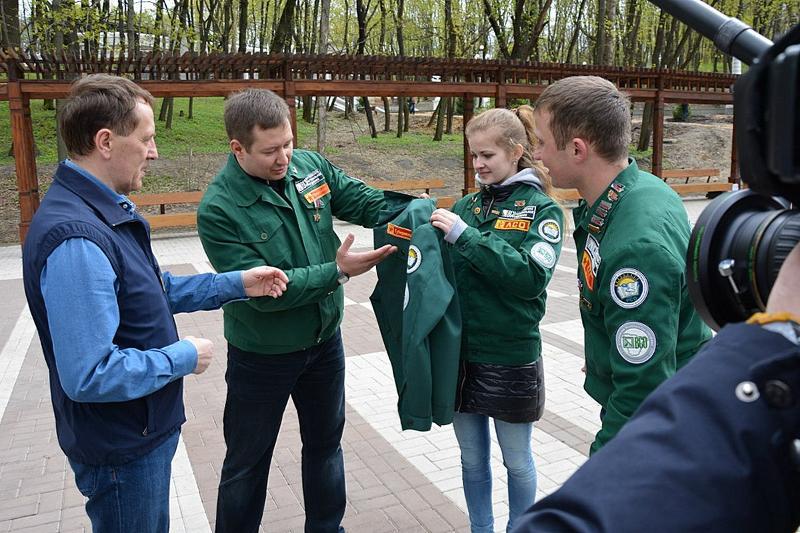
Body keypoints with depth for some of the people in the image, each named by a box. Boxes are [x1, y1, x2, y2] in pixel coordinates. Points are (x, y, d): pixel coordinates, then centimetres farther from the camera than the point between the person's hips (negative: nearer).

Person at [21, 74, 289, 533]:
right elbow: (88, 375, -34)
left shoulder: (107, 211, 2)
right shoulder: (75, 240, -31)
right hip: (121, 449, -9)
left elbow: (152, 293, 12)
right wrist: (182, 358, -21)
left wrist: (236, 285, 4)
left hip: (144, 428, 9)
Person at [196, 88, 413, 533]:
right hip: (262, 356, -5)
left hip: (325, 339, 5)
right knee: (248, 461, 15)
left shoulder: (310, 165, -8)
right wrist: (338, 272, -30)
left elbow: (365, 201, -3)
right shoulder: (219, 211, -23)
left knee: (326, 442, 24)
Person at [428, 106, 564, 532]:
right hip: (460, 351, 4)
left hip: (512, 357, -4)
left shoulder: (541, 208, -7)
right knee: (472, 456, 18)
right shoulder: (466, 205, 5)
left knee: (516, 461, 15)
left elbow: (531, 276, -22)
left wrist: (465, 235, -24)